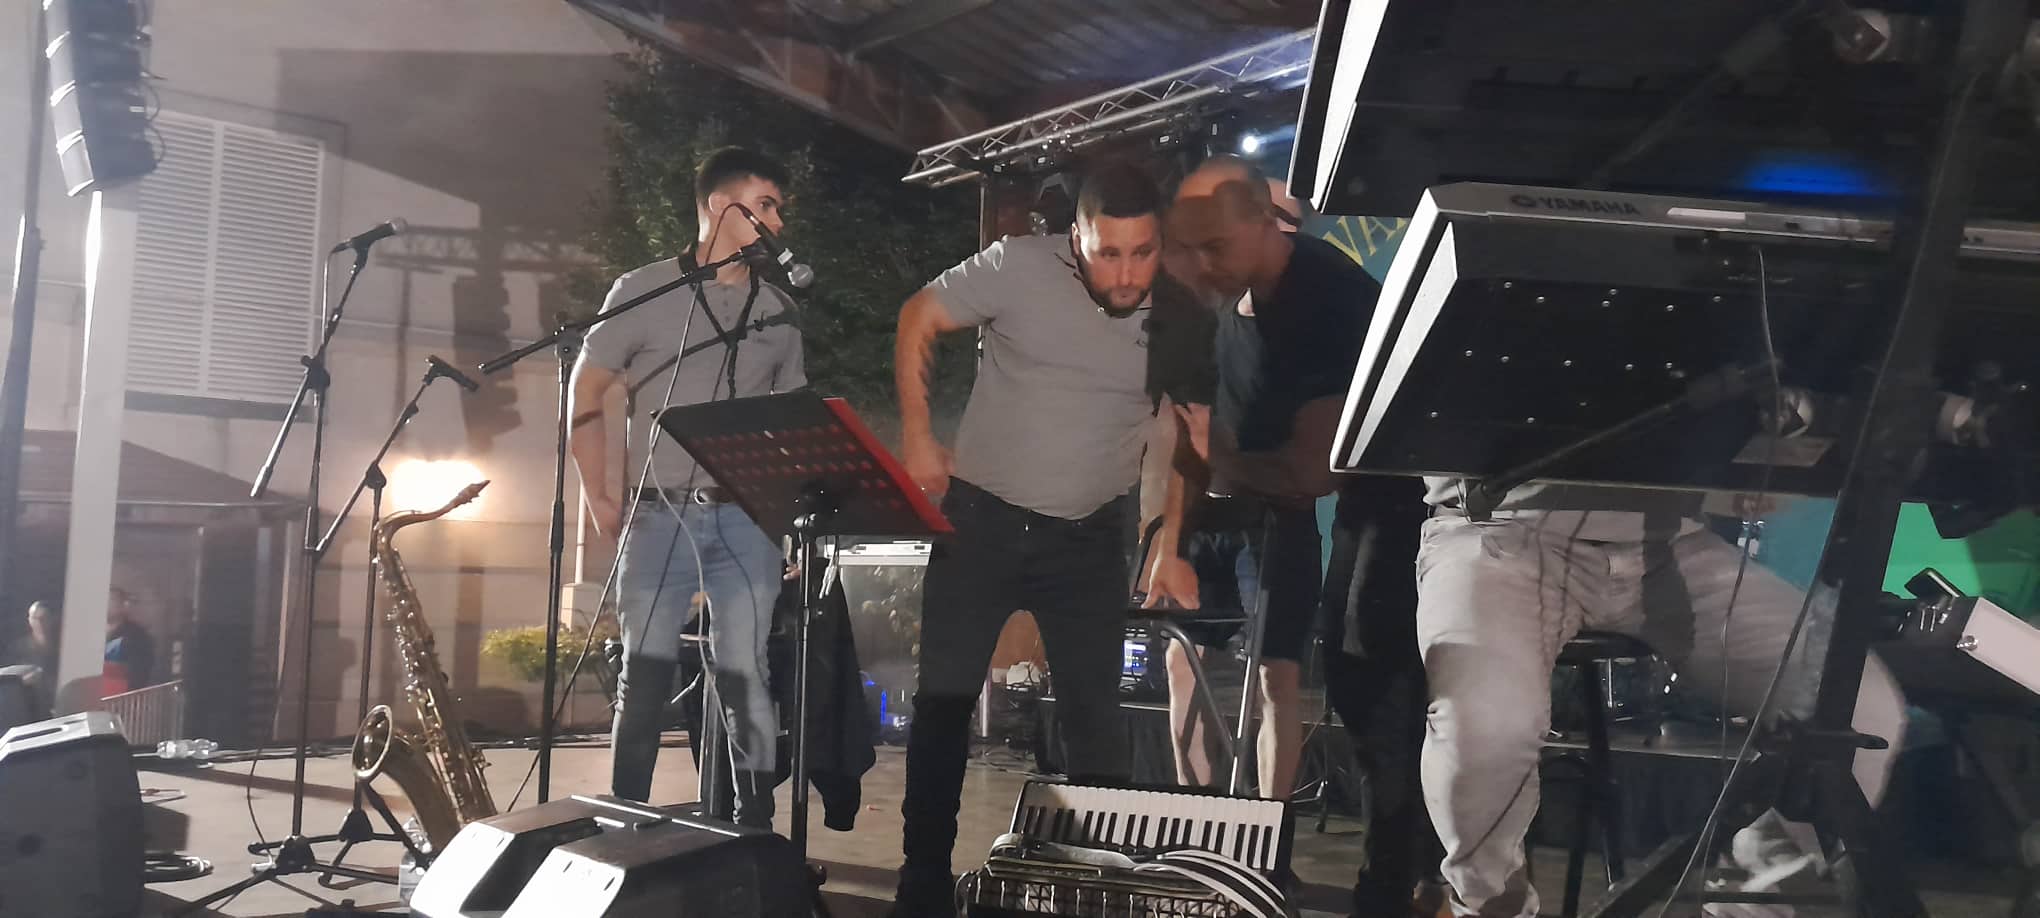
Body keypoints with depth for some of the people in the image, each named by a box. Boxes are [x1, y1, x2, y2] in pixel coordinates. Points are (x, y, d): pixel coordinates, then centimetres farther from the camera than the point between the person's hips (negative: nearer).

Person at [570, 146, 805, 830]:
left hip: (746, 522, 2)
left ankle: (754, 831, 6)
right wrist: (599, 499, 2)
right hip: (659, 517, -2)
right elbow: (586, 393, 7)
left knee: (744, 681, -3)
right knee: (644, 681, 1)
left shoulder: (779, 312, 13)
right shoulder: (644, 291, 3)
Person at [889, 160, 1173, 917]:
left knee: (1095, 717, 6)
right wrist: (917, 438, -7)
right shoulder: (1018, 267, -15)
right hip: (981, 519, -1)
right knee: (943, 701, 5)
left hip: (1090, 540, 1)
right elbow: (918, 320, -2)